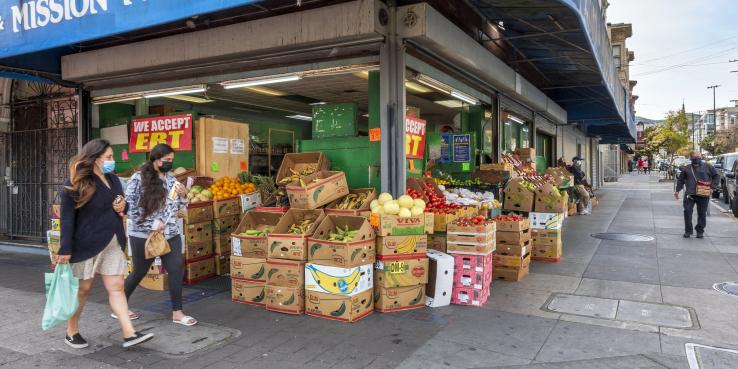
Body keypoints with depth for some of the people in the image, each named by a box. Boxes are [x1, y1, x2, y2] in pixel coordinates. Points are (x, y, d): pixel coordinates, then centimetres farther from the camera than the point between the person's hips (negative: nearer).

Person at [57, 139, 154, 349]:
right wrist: (65, 249, -18)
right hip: (87, 244, -5)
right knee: (83, 288, 8)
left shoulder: (113, 179, 9)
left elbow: (121, 207, 22)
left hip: (112, 244, 6)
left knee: (116, 288, 2)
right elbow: (67, 218, -14)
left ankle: (129, 334, 1)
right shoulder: (76, 183, -11)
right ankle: (71, 332, 28)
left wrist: (123, 206, -3)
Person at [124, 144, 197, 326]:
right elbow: (130, 206, -14)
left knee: (176, 269, -1)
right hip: (143, 235, -5)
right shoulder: (138, 178, -11)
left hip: (170, 233, 5)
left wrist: (183, 196, -8)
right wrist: (151, 224, -18)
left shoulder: (171, 178, 6)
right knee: (139, 272, 9)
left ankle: (177, 312, 8)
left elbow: (177, 207, 13)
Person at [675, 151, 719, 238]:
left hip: (703, 195, -1)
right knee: (687, 212, -4)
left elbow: (716, 176, 9)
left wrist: (712, 186, -2)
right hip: (689, 195, 1)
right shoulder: (687, 168, 9)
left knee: (702, 214, 6)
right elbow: (680, 180, 12)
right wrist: (677, 190, 3)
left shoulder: (707, 167, 6)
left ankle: (700, 231, 18)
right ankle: (688, 231, 7)